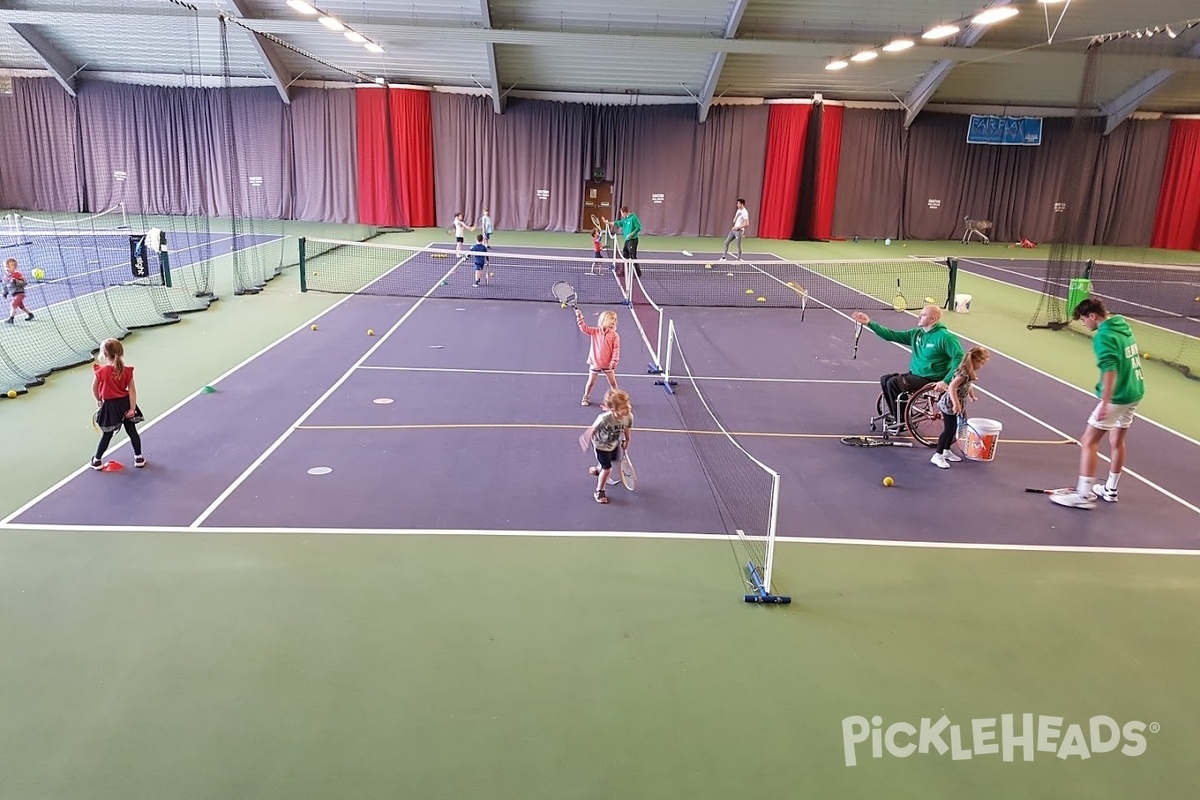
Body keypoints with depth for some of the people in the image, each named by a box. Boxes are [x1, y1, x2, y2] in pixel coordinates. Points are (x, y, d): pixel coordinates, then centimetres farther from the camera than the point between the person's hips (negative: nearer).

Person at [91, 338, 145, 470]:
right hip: (125, 403, 2)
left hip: (109, 405, -2)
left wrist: (99, 400, 16)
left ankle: (97, 460, 24)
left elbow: (94, 389, -3)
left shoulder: (100, 371, -16)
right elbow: (132, 390, -9)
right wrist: (132, 408, -5)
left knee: (107, 434, 12)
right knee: (132, 431, 13)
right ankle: (138, 458, 23)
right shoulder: (127, 371, -9)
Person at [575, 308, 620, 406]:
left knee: (613, 382, 7)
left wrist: (613, 362, -18)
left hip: (608, 364, -1)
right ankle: (586, 398, 28)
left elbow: (616, 350, -10)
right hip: (595, 363, 1)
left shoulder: (614, 335, -8)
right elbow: (584, 328, -5)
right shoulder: (595, 332, -3)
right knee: (591, 382, 10)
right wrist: (579, 317, -15)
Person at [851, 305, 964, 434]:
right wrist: (869, 323, 1)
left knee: (893, 383, -19)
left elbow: (960, 358, -23)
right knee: (884, 379, 4)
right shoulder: (916, 333, 5)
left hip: (931, 380, -8)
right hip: (915, 374, 8)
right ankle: (895, 415, 17)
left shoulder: (945, 337, -17)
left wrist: (946, 381, -30)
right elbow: (891, 335, 6)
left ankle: (902, 422, -4)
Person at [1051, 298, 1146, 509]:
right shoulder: (1124, 326, 9)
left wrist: (1105, 403, -30)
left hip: (1118, 397, -9)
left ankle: (1084, 495, -3)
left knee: (1089, 441, -3)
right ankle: (1110, 490, 31)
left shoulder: (1103, 336, -18)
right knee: (1117, 442, 19)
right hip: (1135, 392, 9)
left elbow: (1110, 370, -28)